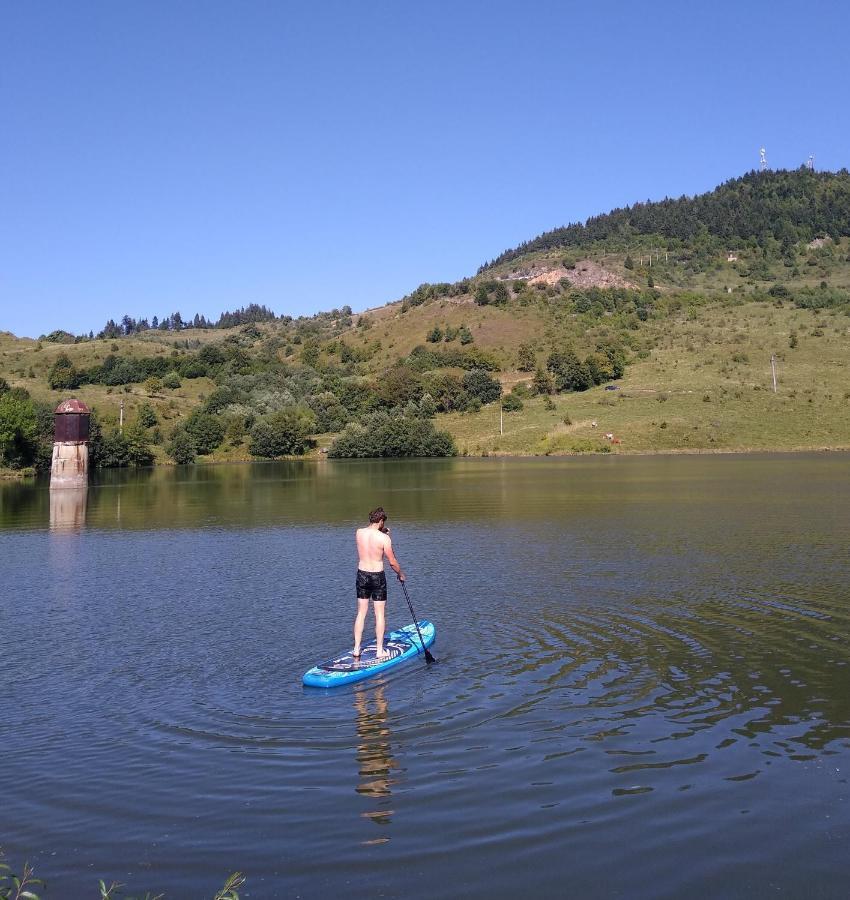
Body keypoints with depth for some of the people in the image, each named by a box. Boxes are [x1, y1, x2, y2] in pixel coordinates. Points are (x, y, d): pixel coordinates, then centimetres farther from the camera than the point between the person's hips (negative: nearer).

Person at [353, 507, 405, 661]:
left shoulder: (359, 532, -4)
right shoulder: (384, 538, -16)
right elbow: (392, 562, -9)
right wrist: (400, 574, 8)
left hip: (361, 575, 4)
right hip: (377, 577, -4)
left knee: (361, 613, 13)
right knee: (380, 614, 7)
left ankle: (356, 649, 16)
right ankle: (379, 651, 12)